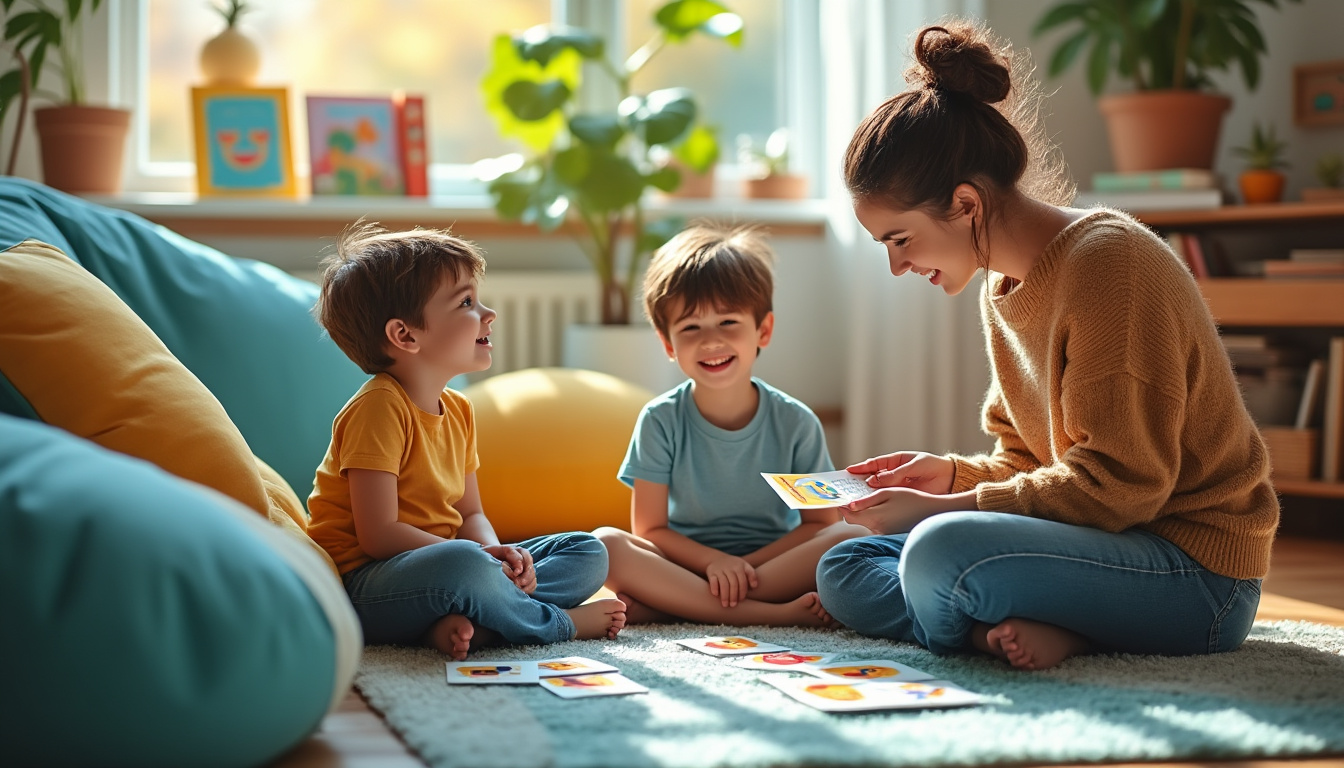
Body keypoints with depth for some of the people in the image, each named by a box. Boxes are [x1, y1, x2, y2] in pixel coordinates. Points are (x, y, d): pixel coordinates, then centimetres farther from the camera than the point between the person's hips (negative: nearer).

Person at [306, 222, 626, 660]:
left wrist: (498, 553, -8)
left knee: (588, 553, 6)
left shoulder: (457, 411, 13)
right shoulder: (379, 408, -15)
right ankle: (559, 623, -12)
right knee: (461, 564, -41)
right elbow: (378, 535, -21)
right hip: (365, 586, -10)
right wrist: (482, 557, -20)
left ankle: (464, 624, -20)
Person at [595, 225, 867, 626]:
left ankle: (674, 604, -28)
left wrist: (745, 565, -18)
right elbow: (650, 530, -5)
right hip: (687, 564, 0)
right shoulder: (661, 421, -4)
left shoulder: (795, 423, -3)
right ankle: (771, 613, -33)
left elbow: (819, 522, -3)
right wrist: (715, 562, -23)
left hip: (773, 560, 1)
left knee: (852, 537, -27)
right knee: (605, 543, -28)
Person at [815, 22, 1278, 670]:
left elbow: (1120, 484, -21)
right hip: (1110, 541, 10)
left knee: (940, 553, -34)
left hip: (1196, 568, -10)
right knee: (844, 570, 5)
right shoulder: (1005, 285, 11)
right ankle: (1040, 631, -12)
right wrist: (954, 475, -2)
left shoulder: (1109, 262, -17)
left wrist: (942, 510, -19)